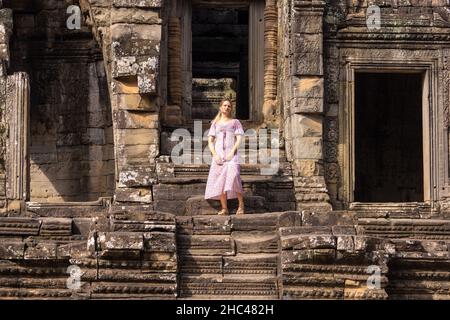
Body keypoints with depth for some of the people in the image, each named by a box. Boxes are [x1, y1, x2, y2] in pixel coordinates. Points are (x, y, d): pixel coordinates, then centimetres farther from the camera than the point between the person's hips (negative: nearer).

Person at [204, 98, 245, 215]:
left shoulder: (235, 122, 14)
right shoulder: (215, 123, 18)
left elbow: (239, 139, 4)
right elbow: (210, 141, 12)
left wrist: (232, 152, -11)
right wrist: (214, 155, -4)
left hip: (231, 154, -3)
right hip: (218, 154, 3)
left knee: (233, 177, -22)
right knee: (220, 181, -7)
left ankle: (241, 205, -14)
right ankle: (224, 208, -6)